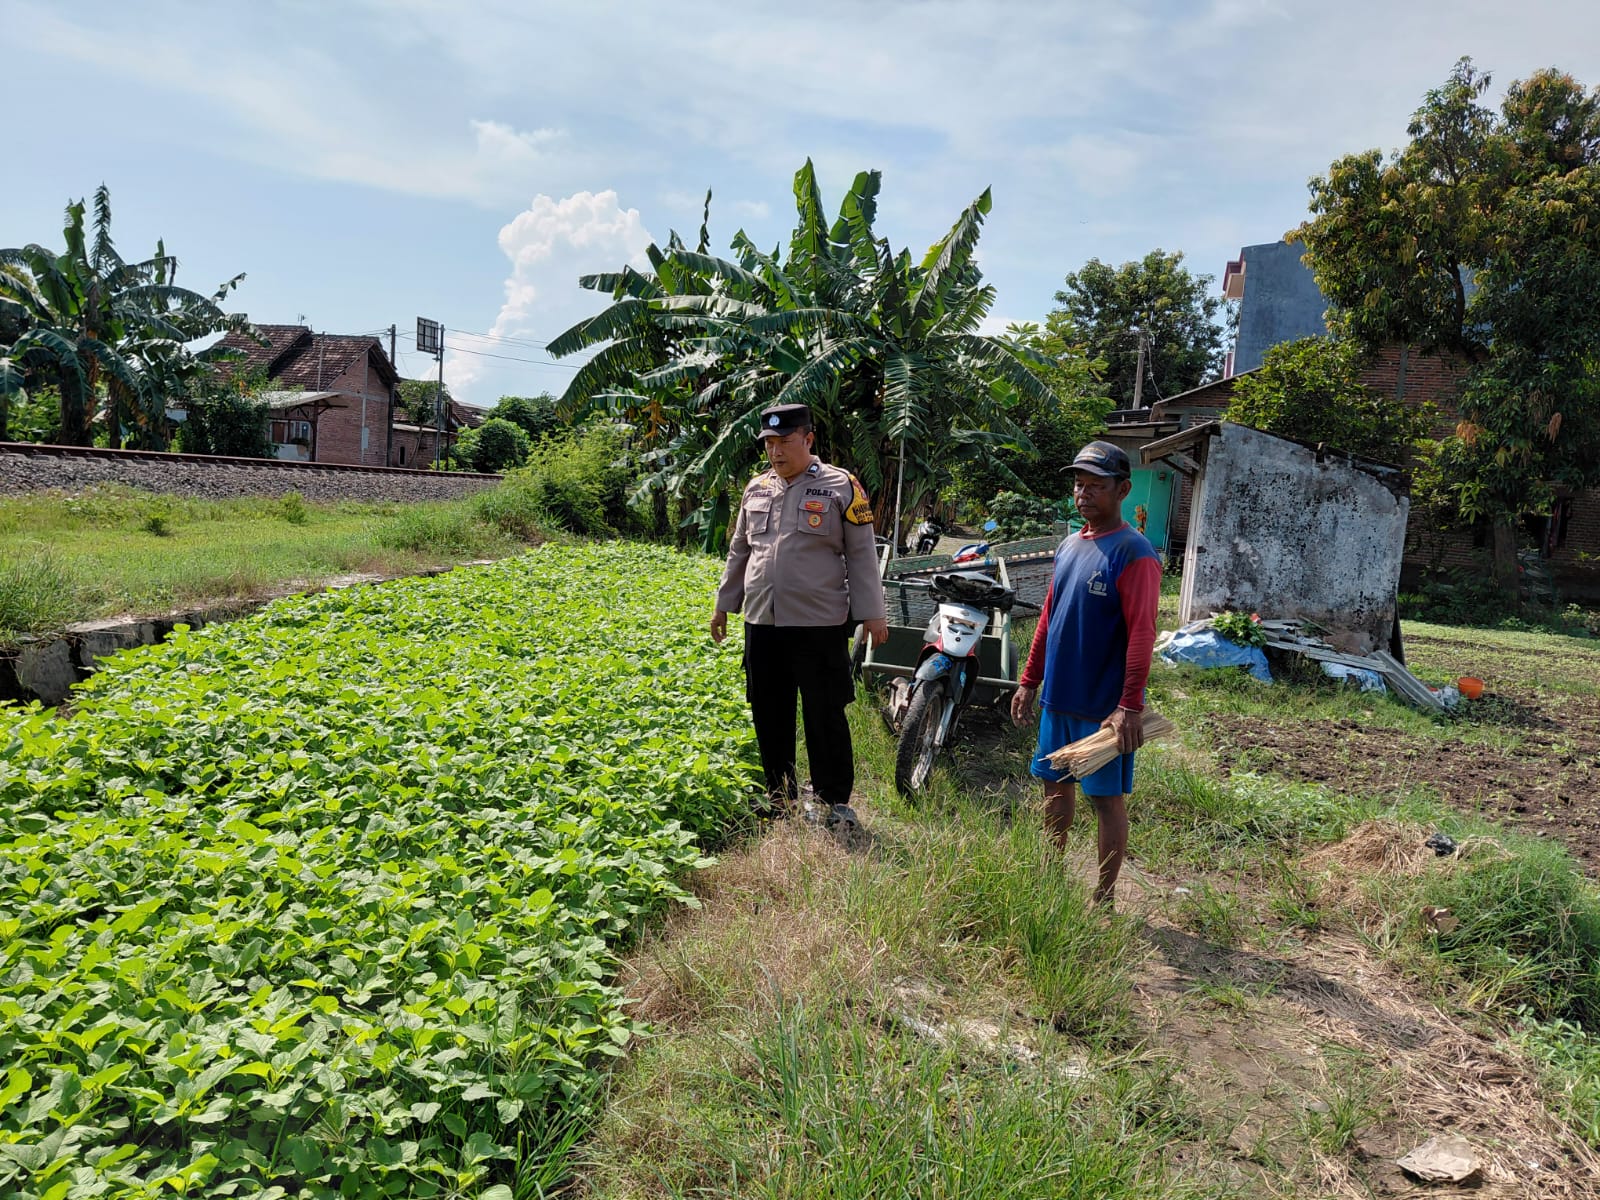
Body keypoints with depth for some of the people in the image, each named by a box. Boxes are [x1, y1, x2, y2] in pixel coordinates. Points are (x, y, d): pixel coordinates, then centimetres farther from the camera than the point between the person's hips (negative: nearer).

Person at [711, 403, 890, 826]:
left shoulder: (841, 486, -3)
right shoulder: (756, 489, 12)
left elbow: (862, 554, -2)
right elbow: (739, 552, 20)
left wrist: (872, 612, -6)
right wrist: (723, 604, 21)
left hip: (819, 625, -5)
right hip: (761, 623, 5)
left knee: (825, 716, 1)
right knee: (769, 713, 12)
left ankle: (835, 800, 14)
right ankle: (780, 794, 27)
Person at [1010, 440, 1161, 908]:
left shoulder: (1133, 553, -14)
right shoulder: (1070, 546, 9)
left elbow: (1141, 635, -20)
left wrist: (1130, 706, -24)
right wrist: (1030, 681, 14)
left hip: (1104, 706, -7)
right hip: (1058, 697, 7)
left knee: (1107, 797, 5)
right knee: (1056, 784, 17)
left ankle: (1104, 898, 18)